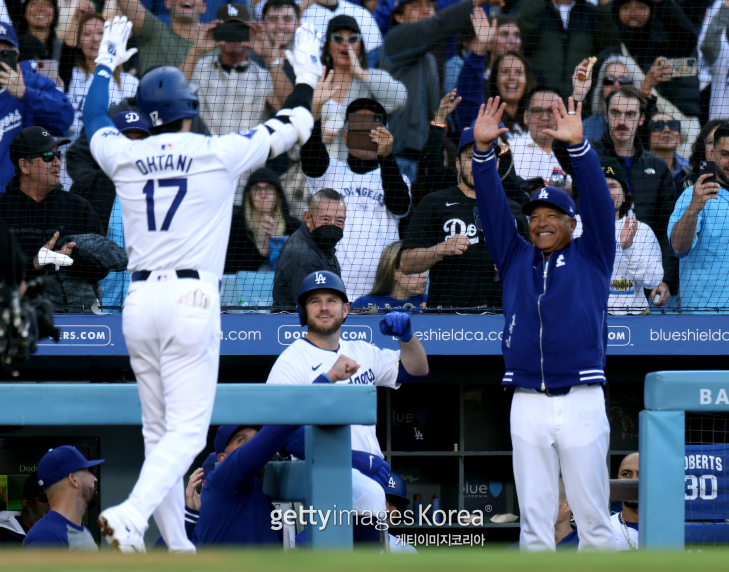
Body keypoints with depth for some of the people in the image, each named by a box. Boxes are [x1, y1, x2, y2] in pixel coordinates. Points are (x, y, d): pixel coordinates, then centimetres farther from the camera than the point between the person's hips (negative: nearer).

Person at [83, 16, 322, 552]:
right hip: (192, 299, -4)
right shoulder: (220, 153, -3)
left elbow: (94, 118, 29)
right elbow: (293, 127, 10)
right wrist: (307, 72, 26)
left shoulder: (124, 157, 6)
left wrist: (106, 63, 44)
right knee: (186, 431, -8)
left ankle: (178, 548, 13)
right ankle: (131, 515, -31)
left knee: (159, 432, 13)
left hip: (139, 302, 4)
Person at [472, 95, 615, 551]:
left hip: (581, 401, -3)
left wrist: (578, 146, -17)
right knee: (534, 519, 4)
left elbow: (599, 202, -3)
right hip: (528, 405, 3)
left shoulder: (591, 257, 9)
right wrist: (483, 150, -6)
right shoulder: (515, 259, 16)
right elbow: (492, 206, 8)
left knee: (593, 518, -1)